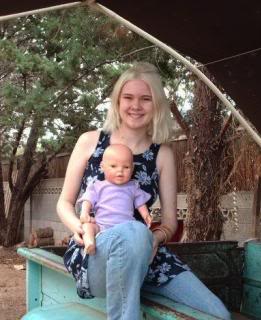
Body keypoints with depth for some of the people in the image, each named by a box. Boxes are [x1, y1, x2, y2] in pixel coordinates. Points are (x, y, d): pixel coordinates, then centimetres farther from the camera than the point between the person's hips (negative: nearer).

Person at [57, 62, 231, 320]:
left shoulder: (162, 154, 6)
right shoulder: (90, 141, 3)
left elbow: (170, 221, 7)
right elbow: (65, 203, 8)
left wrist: (157, 237, -16)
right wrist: (78, 227, -15)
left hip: (143, 252, 3)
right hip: (92, 252, -2)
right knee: (132, 231, -40)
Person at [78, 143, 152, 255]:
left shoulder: (132, 187, 22)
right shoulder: (98, 186, 17)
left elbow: (140, 203, 25)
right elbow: (88, 200, 9)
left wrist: (146, 216, 8)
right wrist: (84, 213, -11)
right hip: (102, 226, -1)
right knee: (88, 225, -28)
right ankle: (89, 243, -48)